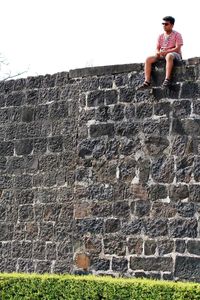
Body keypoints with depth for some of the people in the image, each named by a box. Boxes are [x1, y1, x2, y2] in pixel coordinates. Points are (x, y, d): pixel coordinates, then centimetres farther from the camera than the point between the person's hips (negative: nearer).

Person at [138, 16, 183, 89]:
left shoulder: (177, 35, -3)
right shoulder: (161, 36, 14)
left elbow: (177, 48, -14)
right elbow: (157, 48, 11)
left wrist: (165, 52, -24)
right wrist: (158, 53, -15)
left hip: (175, 55, -6)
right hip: (162, 55, 6)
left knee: (169, 56, -42)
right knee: (148, 59, -17)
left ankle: (167, 79, -50)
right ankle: (147, 81, -26)